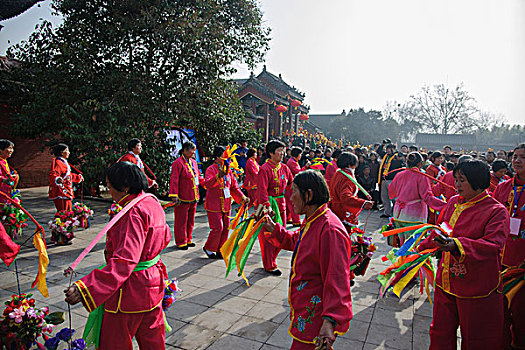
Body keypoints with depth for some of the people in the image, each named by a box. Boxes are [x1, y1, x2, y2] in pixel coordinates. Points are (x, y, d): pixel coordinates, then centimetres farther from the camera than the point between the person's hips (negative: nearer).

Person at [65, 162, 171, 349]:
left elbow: (123, 263, -32)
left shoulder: (134, 213, -26)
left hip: (131, 291, -9)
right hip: (152, 283, 9)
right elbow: (165, 237, 16)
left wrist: (85, 288, -36)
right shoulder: (153, 202, 3)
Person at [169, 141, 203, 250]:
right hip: (183, 199, -8)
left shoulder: (194, 162, 13)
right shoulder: (178, 163, -12)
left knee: (190, 220, 16)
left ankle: (188, 240, 30)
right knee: (181, 221, 3)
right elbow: (174, 180, -15)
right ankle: (181, 242, 14)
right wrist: (174, 195, -20)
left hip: (193, 198, 8)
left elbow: (198, 177, 22)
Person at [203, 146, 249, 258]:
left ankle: (220, 250, 24)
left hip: (226, 205, 7)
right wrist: (218, 176, -47)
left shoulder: (228, 170, 10)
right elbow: (207, 184, -30)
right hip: (214, 206, -7)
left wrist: (242, 197, 2)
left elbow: (234, 186, 14)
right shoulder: (211, 169, -11)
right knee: (218, 228, -7)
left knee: (225, 228, 9)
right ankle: (208, 248, 16)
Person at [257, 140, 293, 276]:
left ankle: (270, 260, 32)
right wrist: (267, 207, -27)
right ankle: (269, 266, 16)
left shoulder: (284, 168, 8)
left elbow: (291, 184, 19)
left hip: (281, 204, 7)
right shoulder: (265, 169, -14)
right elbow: (262, 190, -19)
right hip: (269, 204, -7)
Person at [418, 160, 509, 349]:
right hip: (446, 282, 5)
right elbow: (438, 232, 19)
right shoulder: (454, 202, 7)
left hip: (476, 288, -5)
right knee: (441, 333, 17)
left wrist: (457, 245, -40)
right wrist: (420, 249, 20)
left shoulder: (496, 211, -12)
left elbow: (493, 246, -26)